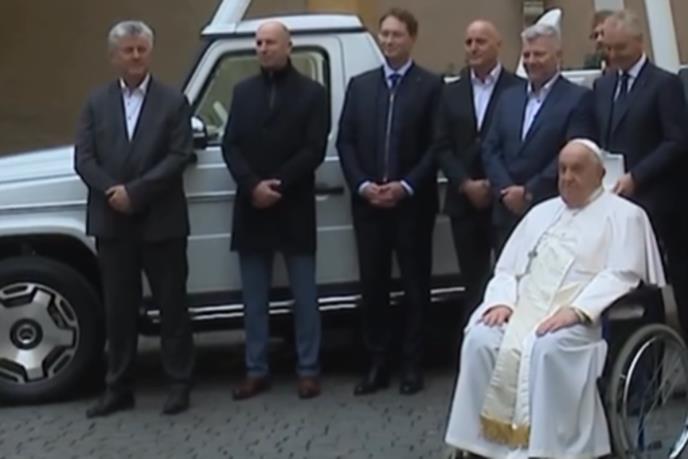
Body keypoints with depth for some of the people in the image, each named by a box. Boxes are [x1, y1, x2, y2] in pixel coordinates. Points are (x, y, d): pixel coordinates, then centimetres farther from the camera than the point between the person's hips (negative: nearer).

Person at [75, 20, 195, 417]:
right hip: (112, 222, 3)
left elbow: (179, 157, -9)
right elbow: (83, 158, 3)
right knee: (119, 308, 8)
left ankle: (180, 384, 13)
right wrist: (112, 192, -13)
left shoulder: (173, 101, 1)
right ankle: (119, 388, 15)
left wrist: (135, 191, -16)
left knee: (172, 305, 4)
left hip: (161, 221, -3)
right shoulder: (97, 103, 10)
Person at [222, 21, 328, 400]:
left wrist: (277, 186, -14)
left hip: (294, 209, -3)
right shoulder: (243, 91, 10)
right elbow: (230, 146, 3)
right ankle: (256, 371, 15)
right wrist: (253, 185, -13)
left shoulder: (311, 92, 0)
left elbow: (315, 150, -7)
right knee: (254, 298, 7)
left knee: (304, 295, 3)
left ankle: (308, 370, 10)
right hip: (251, 208, 3)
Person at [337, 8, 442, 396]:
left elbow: (436, 145, -5)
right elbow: (345, 142, 7)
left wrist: (406, 186, -14)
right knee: (373, 285, 6)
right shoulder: (360, 85, 11)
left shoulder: (431, 85, 0)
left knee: (415, 285, 5)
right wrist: (362, 185, -7)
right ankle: (377, 364, 13)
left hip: (413, 203, -3)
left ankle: (413, 365, 12)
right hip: (368, 202, 3)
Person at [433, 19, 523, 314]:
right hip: (464, 201, 4)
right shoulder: (452, 93, 13)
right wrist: (466, 185, -5)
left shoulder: (518, 89, -2)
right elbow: (442, 147, 8)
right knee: (473, 282, 8)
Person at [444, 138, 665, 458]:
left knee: (548, 348, -36)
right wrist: (502, 301, -3)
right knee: (481, 339, -24)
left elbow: (620, 275, -7)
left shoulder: (623, 214, 7)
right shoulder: (541, 212, 25)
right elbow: (507, 268, 20)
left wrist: (576, 311, -21)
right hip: (525, 307, 5)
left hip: (585, 316, -5)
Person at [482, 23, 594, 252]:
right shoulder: (509, 97, 16)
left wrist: (529, 192, -12)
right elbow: (490, 150, 11)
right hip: (508, 211, 5)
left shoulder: (578, 98, -2)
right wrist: (506, 190, -5)